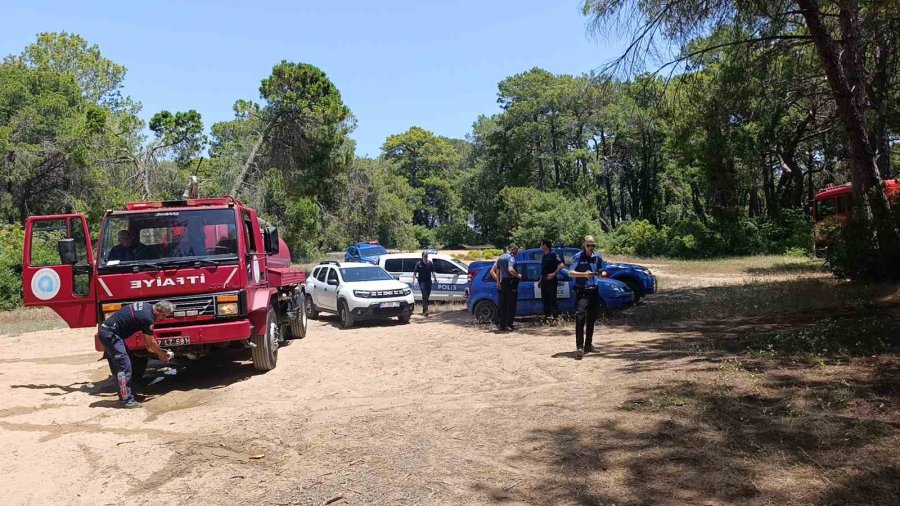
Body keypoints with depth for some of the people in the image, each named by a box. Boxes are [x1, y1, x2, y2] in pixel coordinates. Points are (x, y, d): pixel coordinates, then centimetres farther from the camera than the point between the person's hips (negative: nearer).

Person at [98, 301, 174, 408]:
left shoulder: (146, 307, 8)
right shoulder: (147, 317, -20)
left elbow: (146, 336, 20)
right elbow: (151, 343, -7)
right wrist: (161, 354, 9)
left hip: (106, 330, 11)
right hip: (110, 334, -11)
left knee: (118, 366, 14)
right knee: (124, 366, -10)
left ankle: (124, 395, 20)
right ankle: (127, 400, -8)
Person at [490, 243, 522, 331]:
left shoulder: (500, 258, 15)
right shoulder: (511, 257, -10)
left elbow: (492, 271, 15)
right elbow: (510, 269, -27)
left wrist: (498, 281, 13)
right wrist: (518, 275, -13)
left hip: (502, 283, 7)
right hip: (511, 283, -7)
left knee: (502, 305, 11)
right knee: (511, 305, -2)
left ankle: (501, 324, 12)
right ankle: (508, 324, -3)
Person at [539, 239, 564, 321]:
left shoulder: (553, 254, -12)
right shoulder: (544, 255, 15)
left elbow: (561, 265, -19)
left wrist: (554, 274, -22)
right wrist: (541, 279, 20)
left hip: (551, 281, -9)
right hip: (544, 281, 9)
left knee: (552, 299, -6)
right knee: (544, 299, 11)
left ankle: (555, 314, -2)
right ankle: (547, 314, 17)